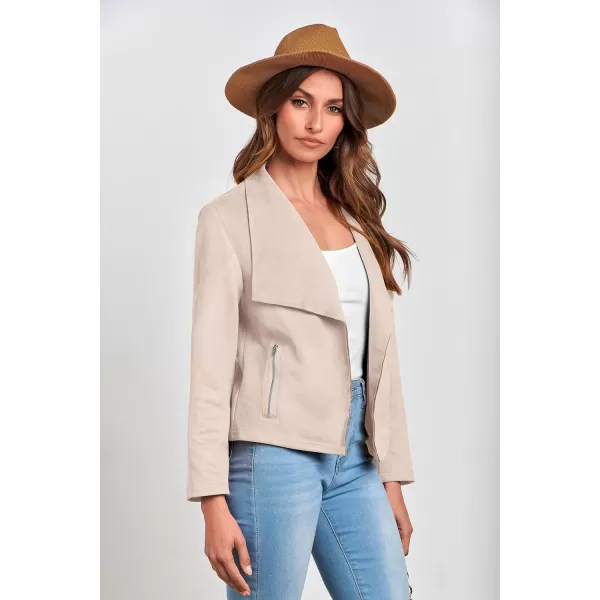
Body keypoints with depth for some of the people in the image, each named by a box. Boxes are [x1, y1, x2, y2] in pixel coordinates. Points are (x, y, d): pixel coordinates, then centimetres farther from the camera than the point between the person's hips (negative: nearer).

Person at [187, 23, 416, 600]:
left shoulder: (355, 217, 13)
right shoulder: (231, 217, -3)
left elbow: (379, 352, 13)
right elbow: (211, 362, -7)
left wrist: (392, 478, 9)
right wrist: (214, 502, -13)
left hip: (353, 456, 5)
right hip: (273, 451, -5)